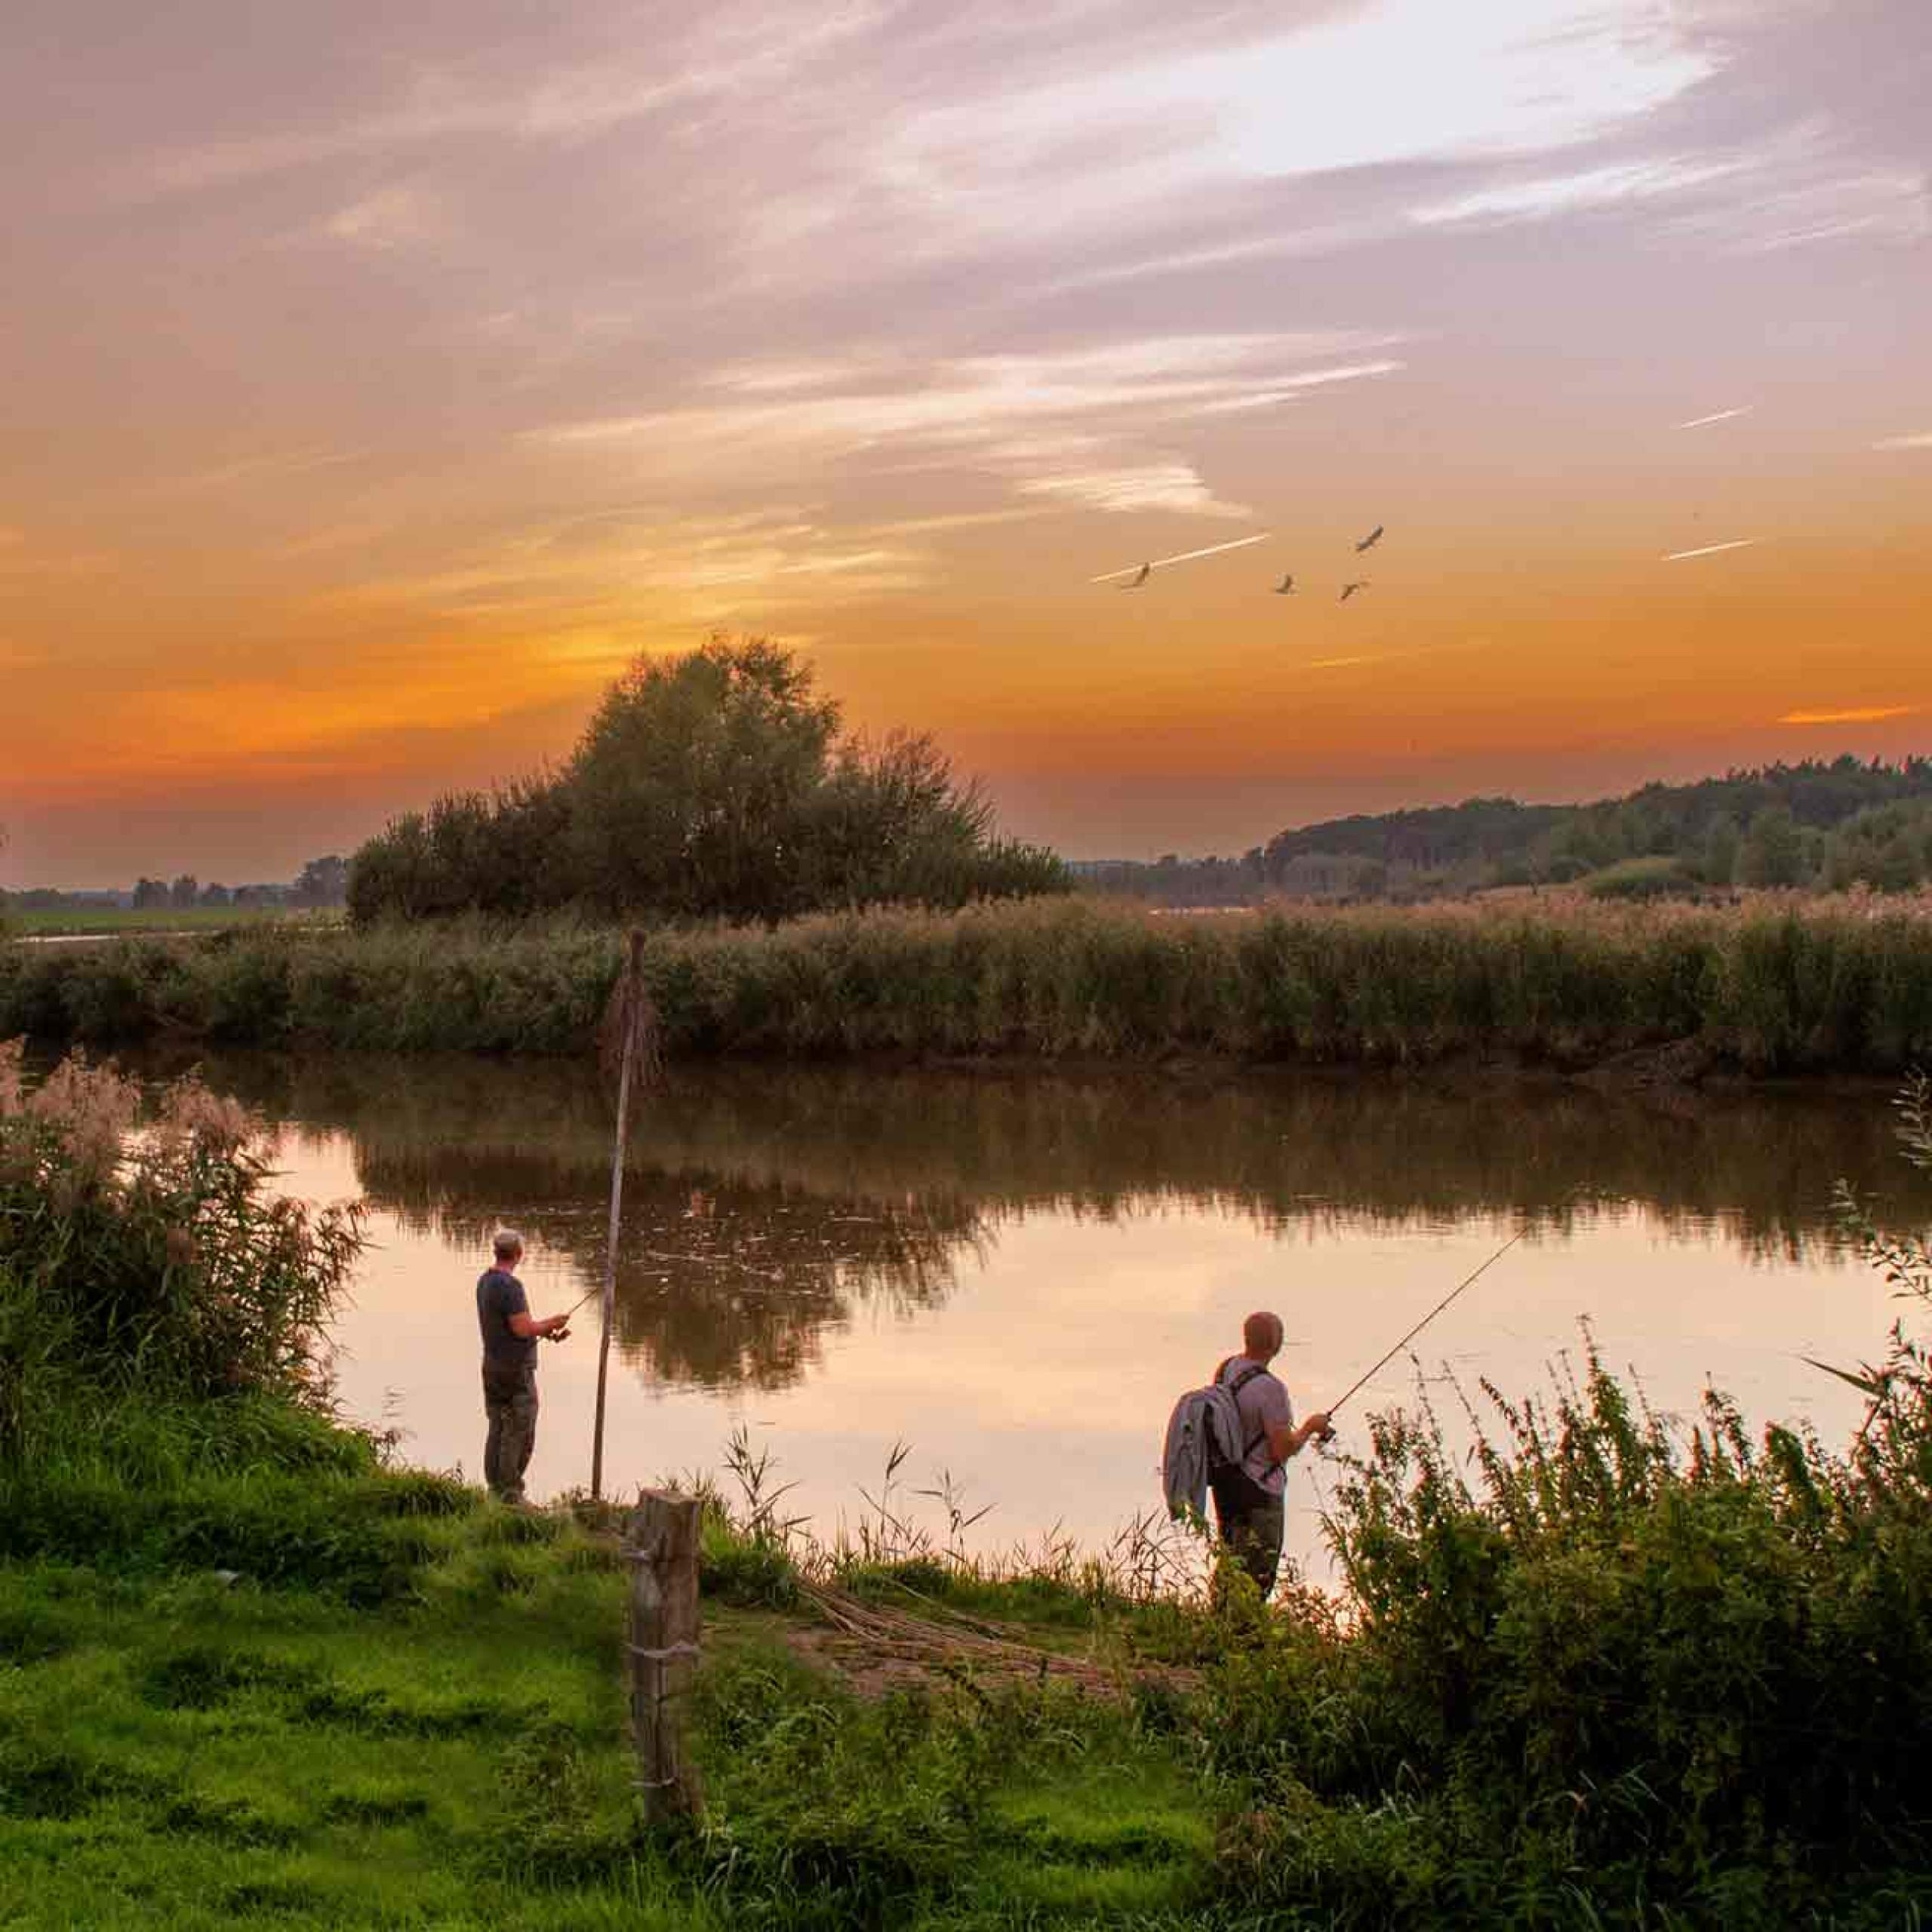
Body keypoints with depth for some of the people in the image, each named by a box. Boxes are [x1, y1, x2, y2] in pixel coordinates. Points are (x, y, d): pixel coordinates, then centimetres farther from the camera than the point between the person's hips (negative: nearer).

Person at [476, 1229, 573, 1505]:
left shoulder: (484, 1281, 8)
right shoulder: (510, 1286, -20)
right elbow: (523, 1329, -22)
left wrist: (546, 1330, 11)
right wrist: (551, 1323, -5)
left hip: (492, 1366, 9)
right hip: (516, 1371, -9)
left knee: (497, 1430, 12)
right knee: (520, 1435, -2)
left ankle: (495, 1491, 16)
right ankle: (510, 1495, 0)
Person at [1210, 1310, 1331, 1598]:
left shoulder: (1226, 1368, 0)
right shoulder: (1270, 1388, -25)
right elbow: (1283, 1450, -21)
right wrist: (1310, 1427, -4)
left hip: (1224, 1482, 8)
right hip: (1259, 1490, -8)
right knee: (1257, 1575, 3)